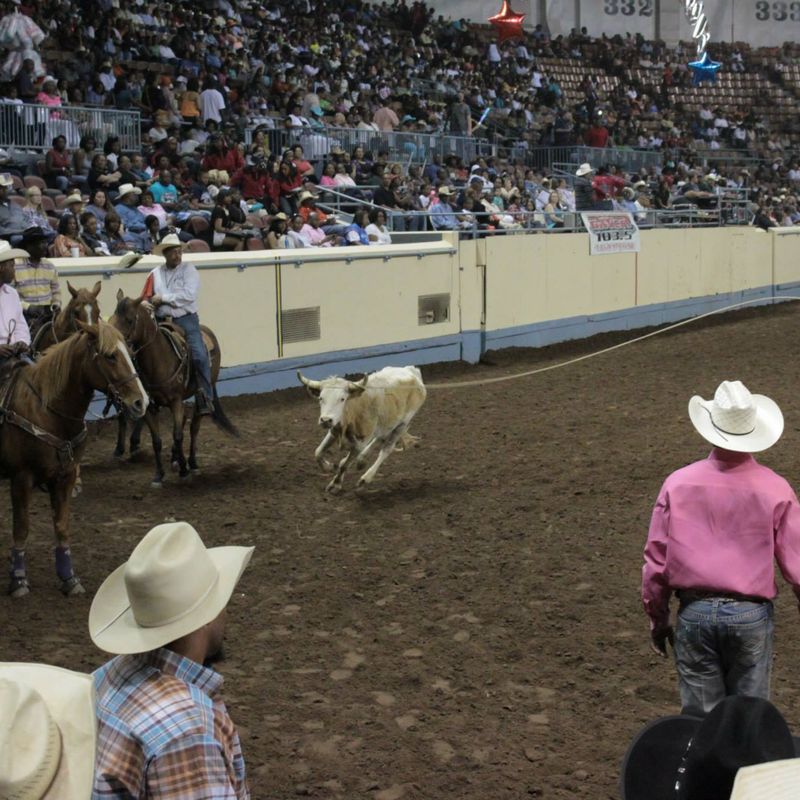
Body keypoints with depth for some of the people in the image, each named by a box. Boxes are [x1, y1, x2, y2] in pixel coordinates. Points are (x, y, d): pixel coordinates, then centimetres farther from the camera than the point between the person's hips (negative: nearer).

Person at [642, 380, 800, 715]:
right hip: (751, 614, -1)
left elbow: (656, 560, 0)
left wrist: (657, 618, 13)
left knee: (700, 717, 11)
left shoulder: (678, 484, -5)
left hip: (695, 613, 1)